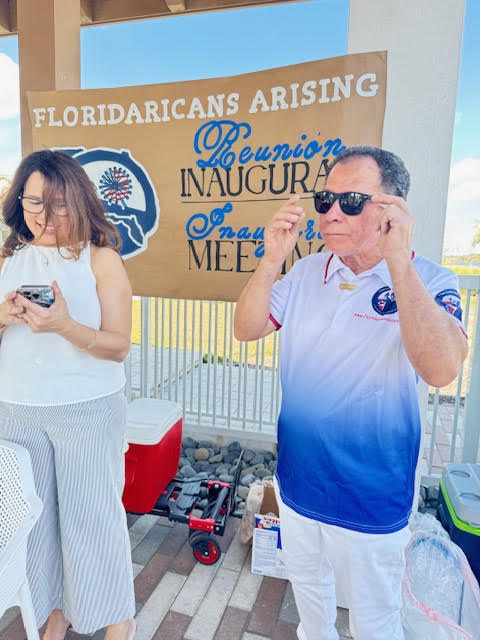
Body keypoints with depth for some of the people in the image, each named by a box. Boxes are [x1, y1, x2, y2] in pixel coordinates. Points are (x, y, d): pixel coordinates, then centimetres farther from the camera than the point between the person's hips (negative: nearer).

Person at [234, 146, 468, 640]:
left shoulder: (428, 282, -16)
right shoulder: (307, 272, -4)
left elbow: (441, 369, -32)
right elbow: (247, 329, -9)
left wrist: (398, 259, -35)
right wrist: (272, 259, -23)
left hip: (370, 496, -4)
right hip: (297, 480, 4)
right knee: (306, 584, 30)